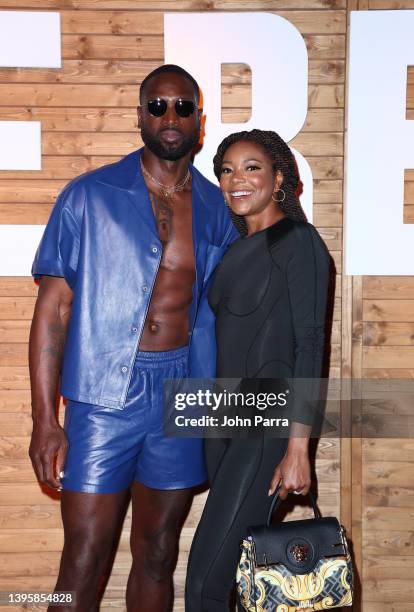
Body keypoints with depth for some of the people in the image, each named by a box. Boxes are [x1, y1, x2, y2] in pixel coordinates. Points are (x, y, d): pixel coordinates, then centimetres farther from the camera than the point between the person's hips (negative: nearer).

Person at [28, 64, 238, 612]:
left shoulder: (217, 211, 6)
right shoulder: (89, 197, -3)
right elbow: (53, 307, -5)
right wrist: (44, 419, -9)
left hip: (183, 398, 3)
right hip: (104, 396, -2)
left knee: (157, 559, 15)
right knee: (83, 563, 3)